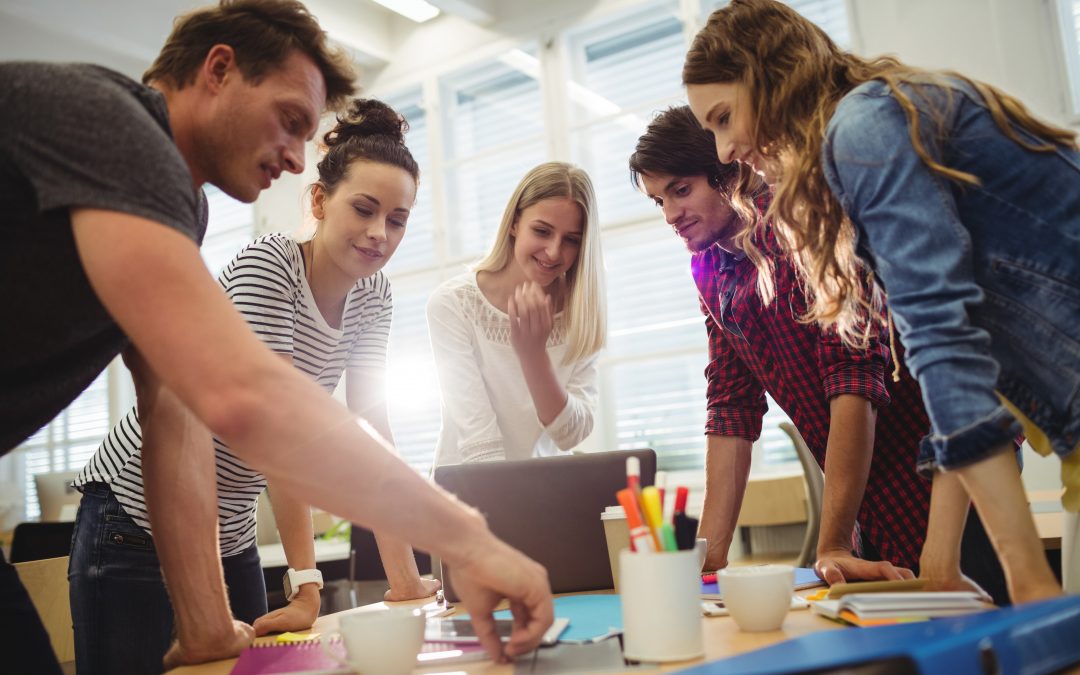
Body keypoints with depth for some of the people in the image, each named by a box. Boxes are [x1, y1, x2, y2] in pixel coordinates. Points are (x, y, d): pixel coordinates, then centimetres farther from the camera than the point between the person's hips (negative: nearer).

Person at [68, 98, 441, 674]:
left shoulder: (373, 297, 0)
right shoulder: (267, 266, -20)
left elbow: (370, 431, -5)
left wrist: (405, 579, -12)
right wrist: (307, 585, -29)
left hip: (231, 534, 7)